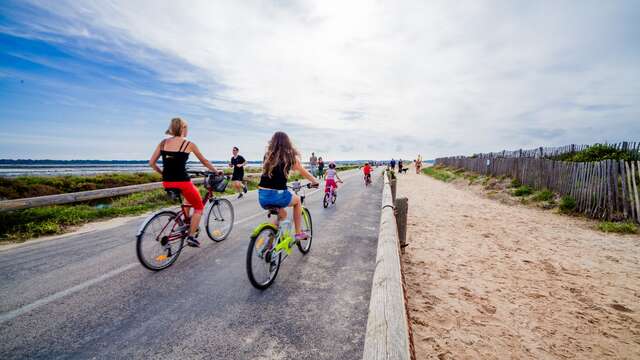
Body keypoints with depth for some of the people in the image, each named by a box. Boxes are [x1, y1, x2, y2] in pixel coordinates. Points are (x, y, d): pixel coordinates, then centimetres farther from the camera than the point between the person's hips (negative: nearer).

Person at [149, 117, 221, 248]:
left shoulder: (163, 143, 8)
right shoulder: (189, 144, -4)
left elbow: (151, 163, 7)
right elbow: (205, 162, 5)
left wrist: (163, 173, 21)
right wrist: (216, 171, 19)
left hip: (166, 183, 6)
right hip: (182, 182, -6)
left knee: (191, 193, 35)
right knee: (199, 207, 16)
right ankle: (191, 237, 12)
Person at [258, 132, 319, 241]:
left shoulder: (268, 155, 12)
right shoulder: (290, 156, 2)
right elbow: (303, 172, 14)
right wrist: (315, 182, 31)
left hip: (262, 196, 5)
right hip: (277, 195, -5)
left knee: (282, 214, 32)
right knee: (297, 200, 27)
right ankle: (298, 234, 28)